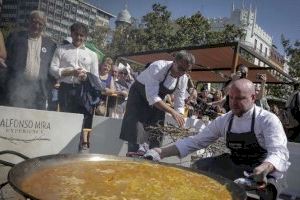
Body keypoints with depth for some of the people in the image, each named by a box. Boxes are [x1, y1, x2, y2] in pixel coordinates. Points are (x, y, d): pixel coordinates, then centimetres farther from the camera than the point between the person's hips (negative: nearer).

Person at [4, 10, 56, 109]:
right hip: (17, 87, -1)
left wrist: (47, 88, 5)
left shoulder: (50, 44, 11)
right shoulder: (15, 37, 9)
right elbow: (7, 59, 11)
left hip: (39, 91, 1)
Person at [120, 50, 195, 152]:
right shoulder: (157, 67, -34)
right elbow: (152, 97, -39)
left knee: (156, 137, 5)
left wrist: (180, 122, -22)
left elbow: (179, 103, -8)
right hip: (139, 97, -6)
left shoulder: (183, 79, -14)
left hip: (157, 102, 6)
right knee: (135, 136, -13)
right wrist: (172, 112, -44)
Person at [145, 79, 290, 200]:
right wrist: (162, 152, -14)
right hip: (232, 166, 5)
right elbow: (196, 141, -1)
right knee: (197, 167, -6)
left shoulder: (268, 120, -16)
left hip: (263, 173, -4)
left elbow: (279, 153, -27)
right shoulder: (223, 120, 0)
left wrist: (264, 169, -52)